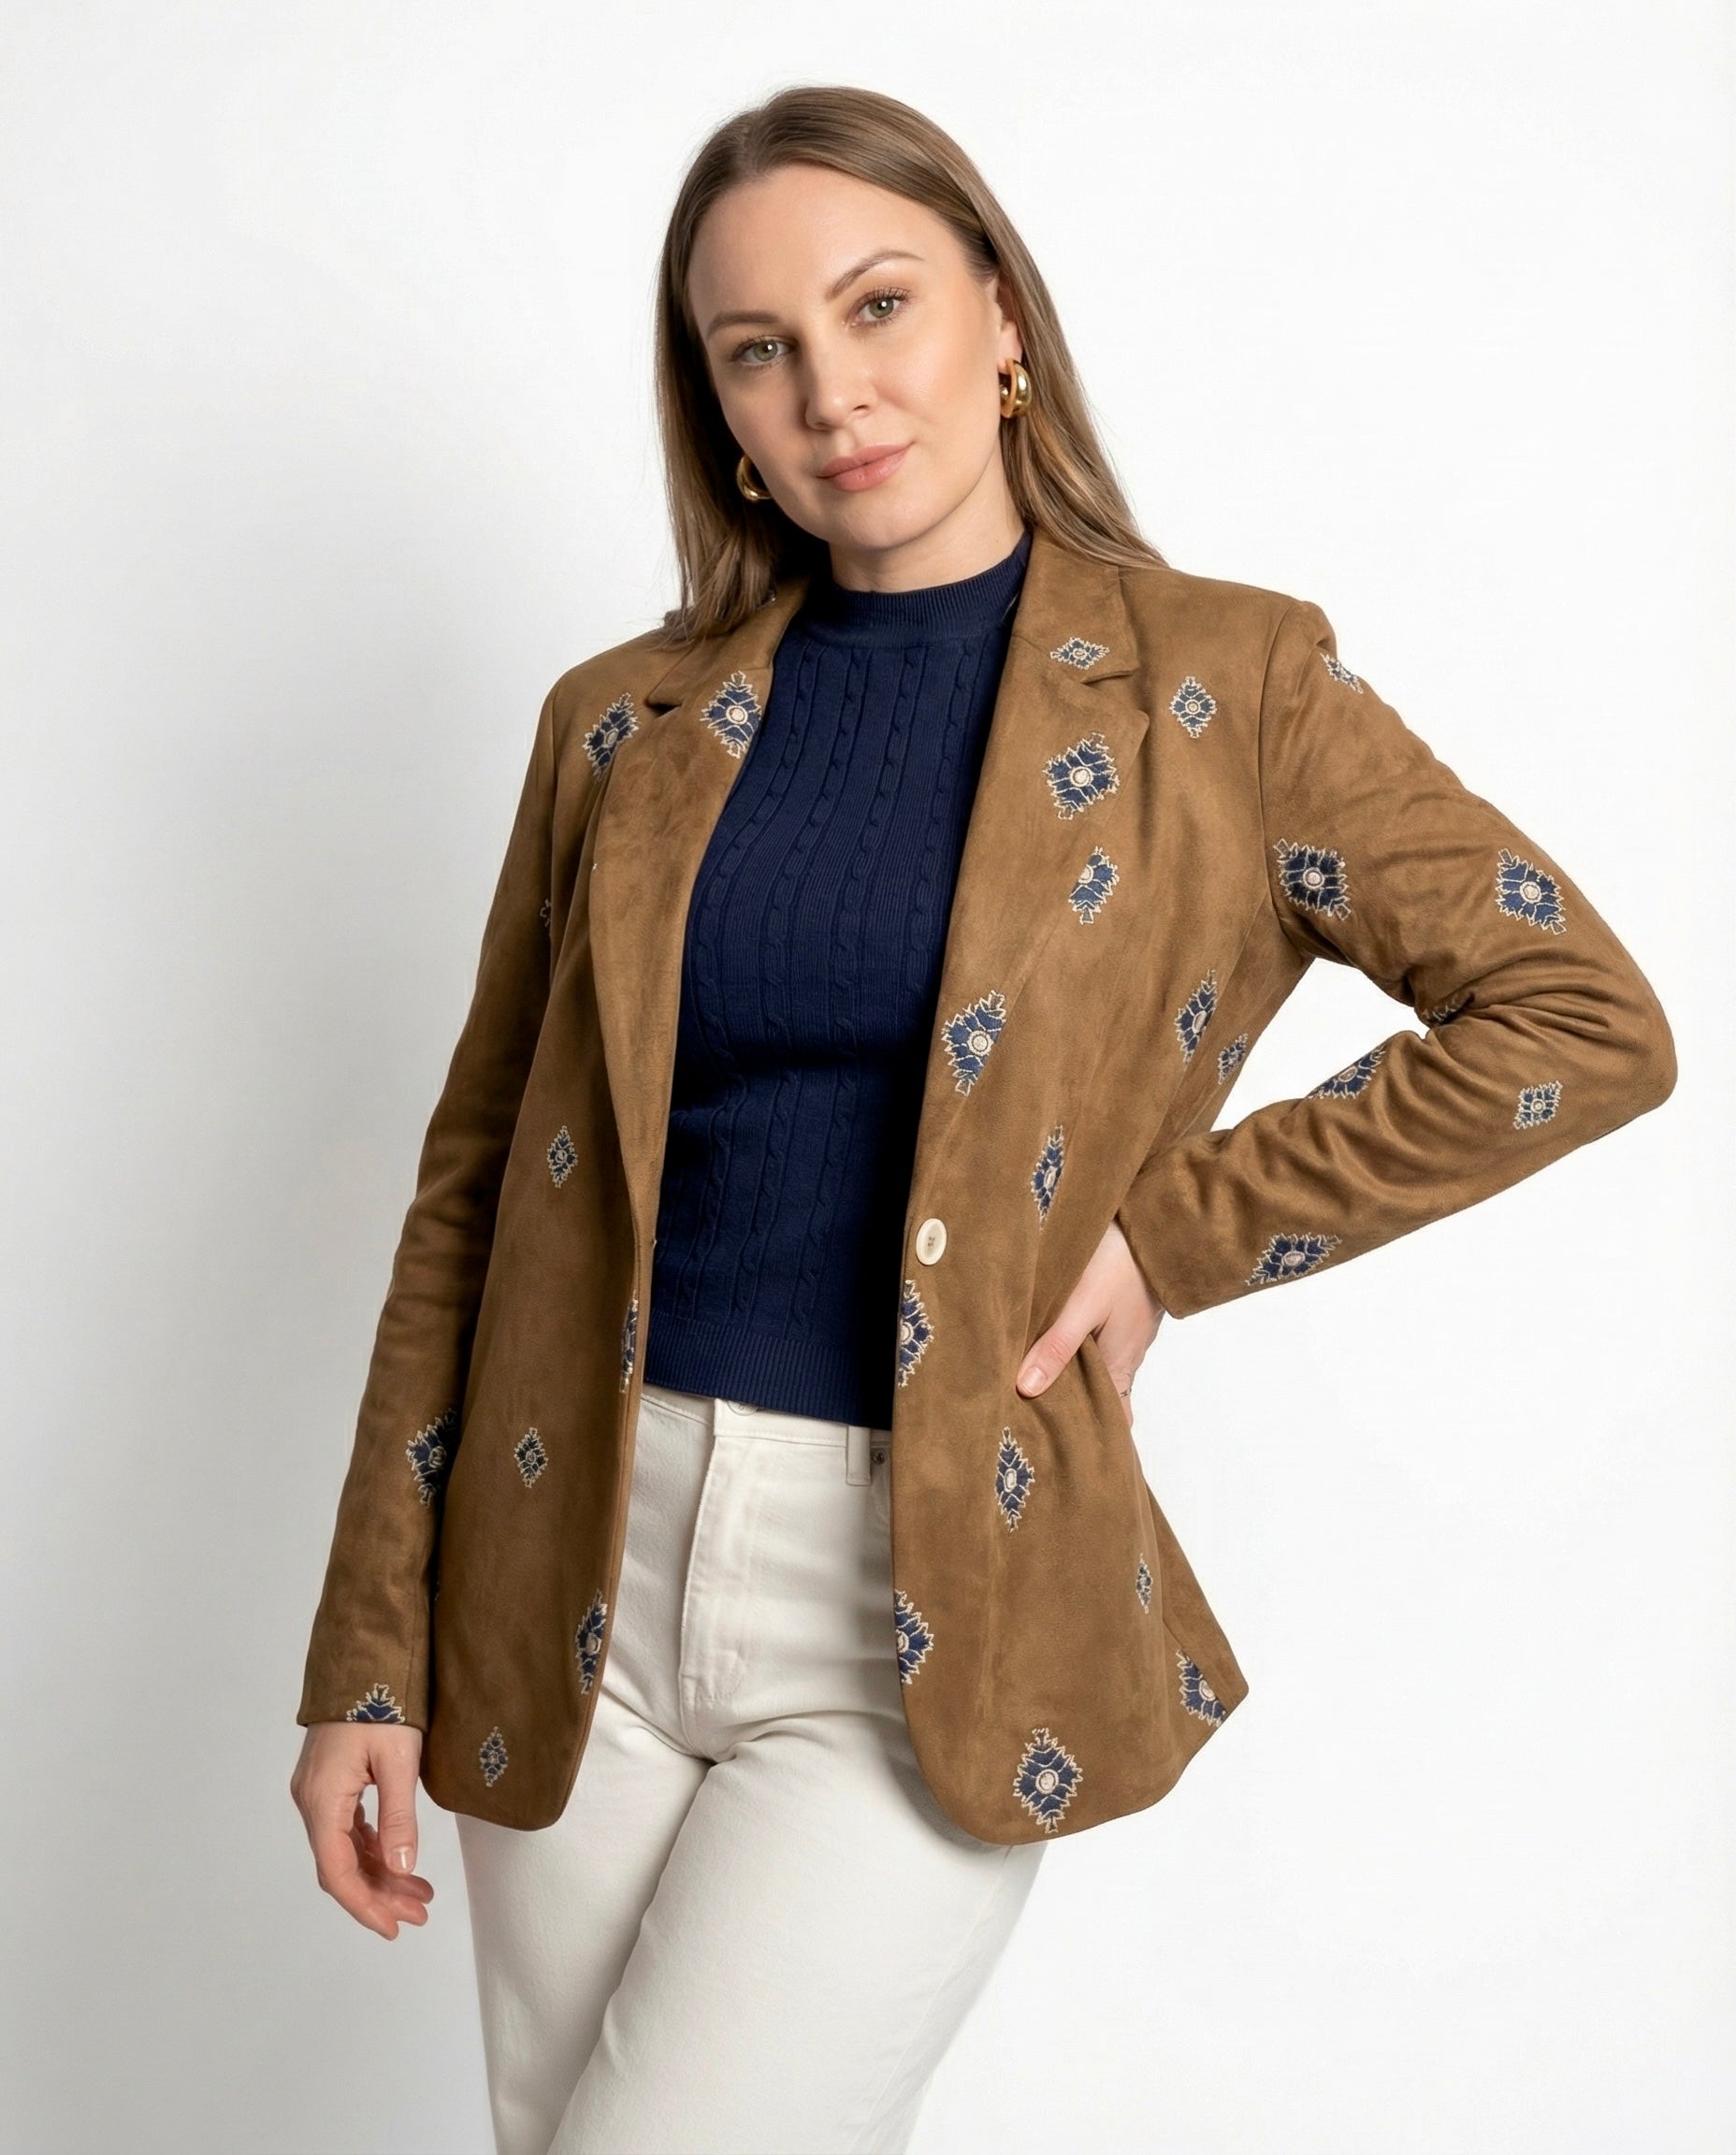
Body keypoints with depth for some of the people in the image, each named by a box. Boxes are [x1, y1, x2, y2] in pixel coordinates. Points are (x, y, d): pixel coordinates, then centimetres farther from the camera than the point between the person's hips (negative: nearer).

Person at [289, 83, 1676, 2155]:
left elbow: (1585, 1020, -3)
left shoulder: (1221, 687, -2)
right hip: (579, 1584, 4)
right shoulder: (622, 722, 5)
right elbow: (476, 1183, 7)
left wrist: (1175, 1226, -8)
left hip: (938, 1614, -3)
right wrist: (368, 1660, 5)